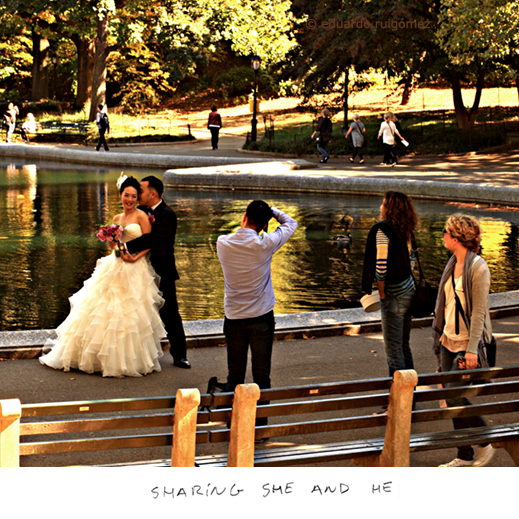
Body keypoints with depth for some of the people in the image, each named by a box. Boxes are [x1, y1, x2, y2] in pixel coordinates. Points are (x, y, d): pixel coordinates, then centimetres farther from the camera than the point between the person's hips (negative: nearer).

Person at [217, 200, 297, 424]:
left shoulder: (223, 243, -7)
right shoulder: (265, 244, -14)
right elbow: (290, 224, 3)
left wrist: (244, 227, 13)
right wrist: (270, 210, 9)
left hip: (234, 319, 2)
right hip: (261, 319, -2)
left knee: (235, 376, 9)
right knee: (262, 377, 7)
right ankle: (260, 426, 13)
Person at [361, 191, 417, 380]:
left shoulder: (383, 230, -17)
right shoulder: (405, 231, 6)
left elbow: (381, 267, -22)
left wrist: (382, 294, -8)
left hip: (394, 296, -8)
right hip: (408, 291, 8)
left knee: (393, 349, 0)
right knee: (404, 345, 18)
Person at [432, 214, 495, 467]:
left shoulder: (478, 268, -15)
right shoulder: (453, 263, 9)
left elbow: (479, 311, -17)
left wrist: (472, 349, -20)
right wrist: (440, 336, 18)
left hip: (467, 344, -8)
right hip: (449, 341, 8)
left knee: (455, 397, -10)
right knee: (452, 400, 8)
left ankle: (485, 443, 10)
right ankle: (465, 456, 17)